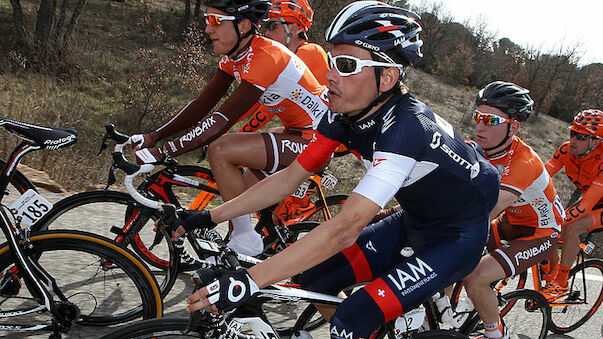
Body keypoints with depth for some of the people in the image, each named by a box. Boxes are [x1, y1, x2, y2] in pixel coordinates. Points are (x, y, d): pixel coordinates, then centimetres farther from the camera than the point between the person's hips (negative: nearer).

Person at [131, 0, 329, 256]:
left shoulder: (264, 57, -24)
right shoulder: (234, 56, 4)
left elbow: (222, 119, -28)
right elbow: (203, 104, 5)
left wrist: (162, 153, -29)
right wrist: (154, 136, -3)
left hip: (315, 141, -9)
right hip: (297, 134, 9)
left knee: (219, 150, -20)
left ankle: (245, 239, -6)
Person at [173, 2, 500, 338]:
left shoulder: (405, 128, -35)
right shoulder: (345, 115, -11)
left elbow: (345, 228, -42)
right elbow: (290, 177, -5)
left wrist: (248, 281, -43)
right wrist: (210, 216, -9)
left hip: (458, 238, -7)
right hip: (415, 222, 7)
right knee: (317, 279, -1)